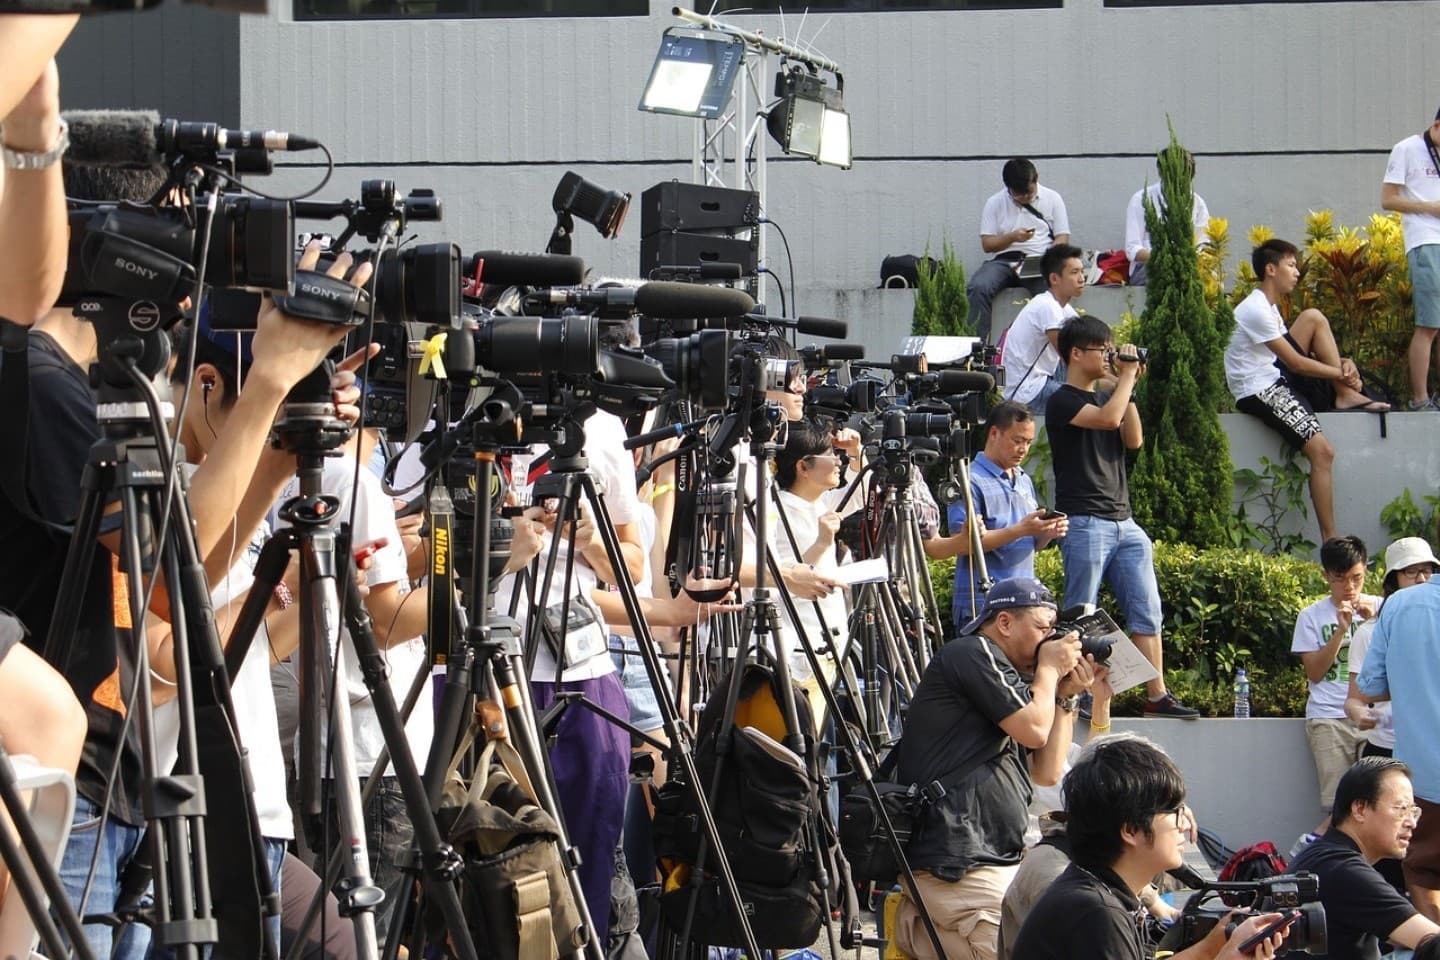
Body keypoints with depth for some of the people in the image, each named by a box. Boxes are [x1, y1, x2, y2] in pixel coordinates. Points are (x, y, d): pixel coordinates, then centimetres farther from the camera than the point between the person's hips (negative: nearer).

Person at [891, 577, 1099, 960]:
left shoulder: (1009, 678, 25)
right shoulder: (970, 655, -5)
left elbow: (1047, 772, 20)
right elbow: (1033, 728, -14)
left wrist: (1067, 697, 14)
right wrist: (1049, 669, 3)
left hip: (998, 860, 10)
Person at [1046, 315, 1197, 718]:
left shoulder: (1103, 397, 21)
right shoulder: (1063, 402, -5)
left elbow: (1133, 440, 10)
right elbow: (1109, 418, -21)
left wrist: (1128, 385, 6)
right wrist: (1126, 376, -8)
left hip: (1123, 522, 8)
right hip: (1084, 522, -8)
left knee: (1147, 612, 1)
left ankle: (1157, 696, 0)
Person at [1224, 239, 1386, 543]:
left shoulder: (1269, 307, 17)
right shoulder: (1257, 310, -16)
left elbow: (1295, 359, 14)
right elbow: (1295, 363, -17)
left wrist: (1341, 366, -4)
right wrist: (1342, 373, -8)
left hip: (1278, 378, 10)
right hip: (1260, 391, -10)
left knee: (1314, 318, 3)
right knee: (1321, 450, -22)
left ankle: (1346, 396, -2)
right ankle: (1330, 541, -20)